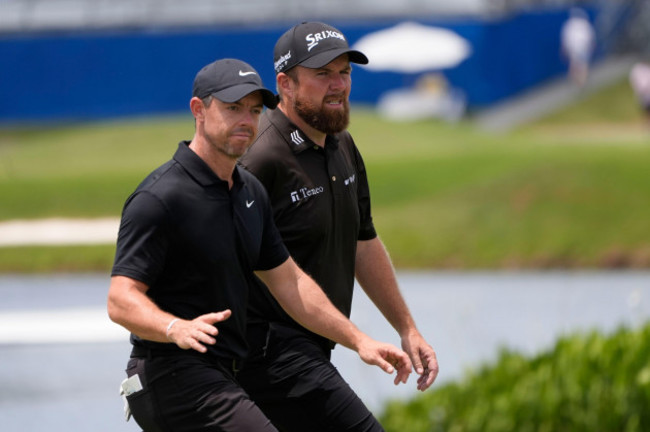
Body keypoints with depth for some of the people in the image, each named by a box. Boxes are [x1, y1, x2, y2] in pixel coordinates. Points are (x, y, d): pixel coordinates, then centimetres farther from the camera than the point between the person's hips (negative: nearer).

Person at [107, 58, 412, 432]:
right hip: (176, 379, -10)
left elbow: (289, 283, 22)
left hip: (221, 382, 10)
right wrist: (176, 329, -40)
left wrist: (358, 340, 16)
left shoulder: (250, 192, 14)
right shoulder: (160, 199, -14)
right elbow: (121, 299, -21)